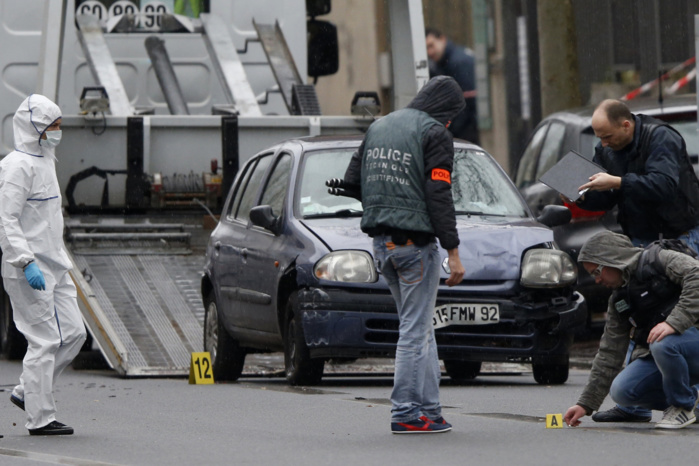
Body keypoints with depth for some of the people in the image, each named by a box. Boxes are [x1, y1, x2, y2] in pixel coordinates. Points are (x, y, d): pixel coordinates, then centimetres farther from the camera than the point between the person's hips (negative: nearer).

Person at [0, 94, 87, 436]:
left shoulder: (44, 161, 16)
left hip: (52, 266, 10)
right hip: (29, 270, -10)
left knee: (73, 333, 7)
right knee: (45, 340, -8)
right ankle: (40, 418, -2)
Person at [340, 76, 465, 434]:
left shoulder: (379, 126, 15)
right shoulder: (434, 133, -8)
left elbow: (351, 181, 15)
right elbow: (439, 196, -15)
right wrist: (453, 250, -14)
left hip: (381, 243, 8)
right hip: (414, 241, -8)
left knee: (421, 328, 14)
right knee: (415, 330, -3)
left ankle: (429, 408, 13)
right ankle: (407, 414, -3)